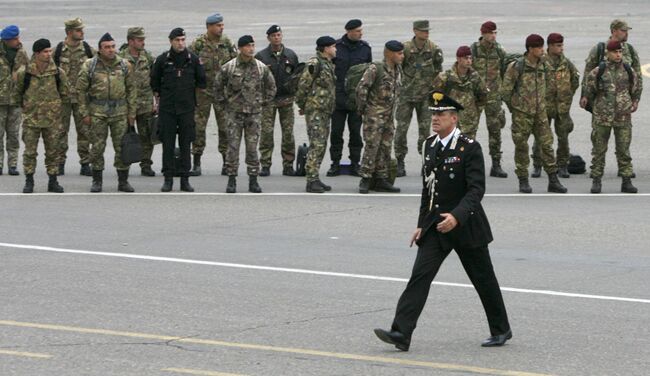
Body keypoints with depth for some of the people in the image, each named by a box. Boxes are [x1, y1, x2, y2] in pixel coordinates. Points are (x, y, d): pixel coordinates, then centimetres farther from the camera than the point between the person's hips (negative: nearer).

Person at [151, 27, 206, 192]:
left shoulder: (193, 59, 0)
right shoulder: (162, 60, -1)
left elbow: (202, 81, 13)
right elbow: (154, 81, 11)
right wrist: (158, 98, 11)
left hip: (187, 107, 1)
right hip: (167, 108, -1)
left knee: (185, 144, 3)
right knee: (167, 144, 0)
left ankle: (185, 180, 7)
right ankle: (168, 179, 5)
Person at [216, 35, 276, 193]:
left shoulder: (262, 68, 1)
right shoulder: (229, 67, -5)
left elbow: (271, 86, 15)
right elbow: (218, 86, 8)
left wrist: (264, 102, 9)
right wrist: (223, 102, 6)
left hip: (254, 112, 1)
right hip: (234, 112, -1)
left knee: (252, 147, 2)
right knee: (233, 146, -2)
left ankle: (253, 180, 9)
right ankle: (231, 180, 5)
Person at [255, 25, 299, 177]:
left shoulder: (291, 55, 9)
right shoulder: (261, 56, 1)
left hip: (286, 100, 2)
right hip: (267, 100, -2)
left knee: (288, 132, 2)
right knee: (266, 132, -5)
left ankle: (288, 165, 8)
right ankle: (265, 165, 0)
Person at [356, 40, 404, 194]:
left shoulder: (397, 71, 10)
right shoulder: (375, 69, -14)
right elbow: (361, 88, -16)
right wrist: (362, 108, -11)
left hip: (389, 116, 8)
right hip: (374, 114, -8)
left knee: (385, 147, 8)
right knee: (372, 146, -10)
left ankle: (381, 180, 13)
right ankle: (365, 179, -6)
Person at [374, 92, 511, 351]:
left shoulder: (469, 148, -13)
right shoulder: (429, 146, 8)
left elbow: (476, 189, -20)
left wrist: (457, 216, -33)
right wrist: (422, 224, 13)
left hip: (465, 226, -5)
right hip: (435, 225, 5)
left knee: (483, 279, 9)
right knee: (420, 276, -8)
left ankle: (501, 330, 27)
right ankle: (401, 333, -17)